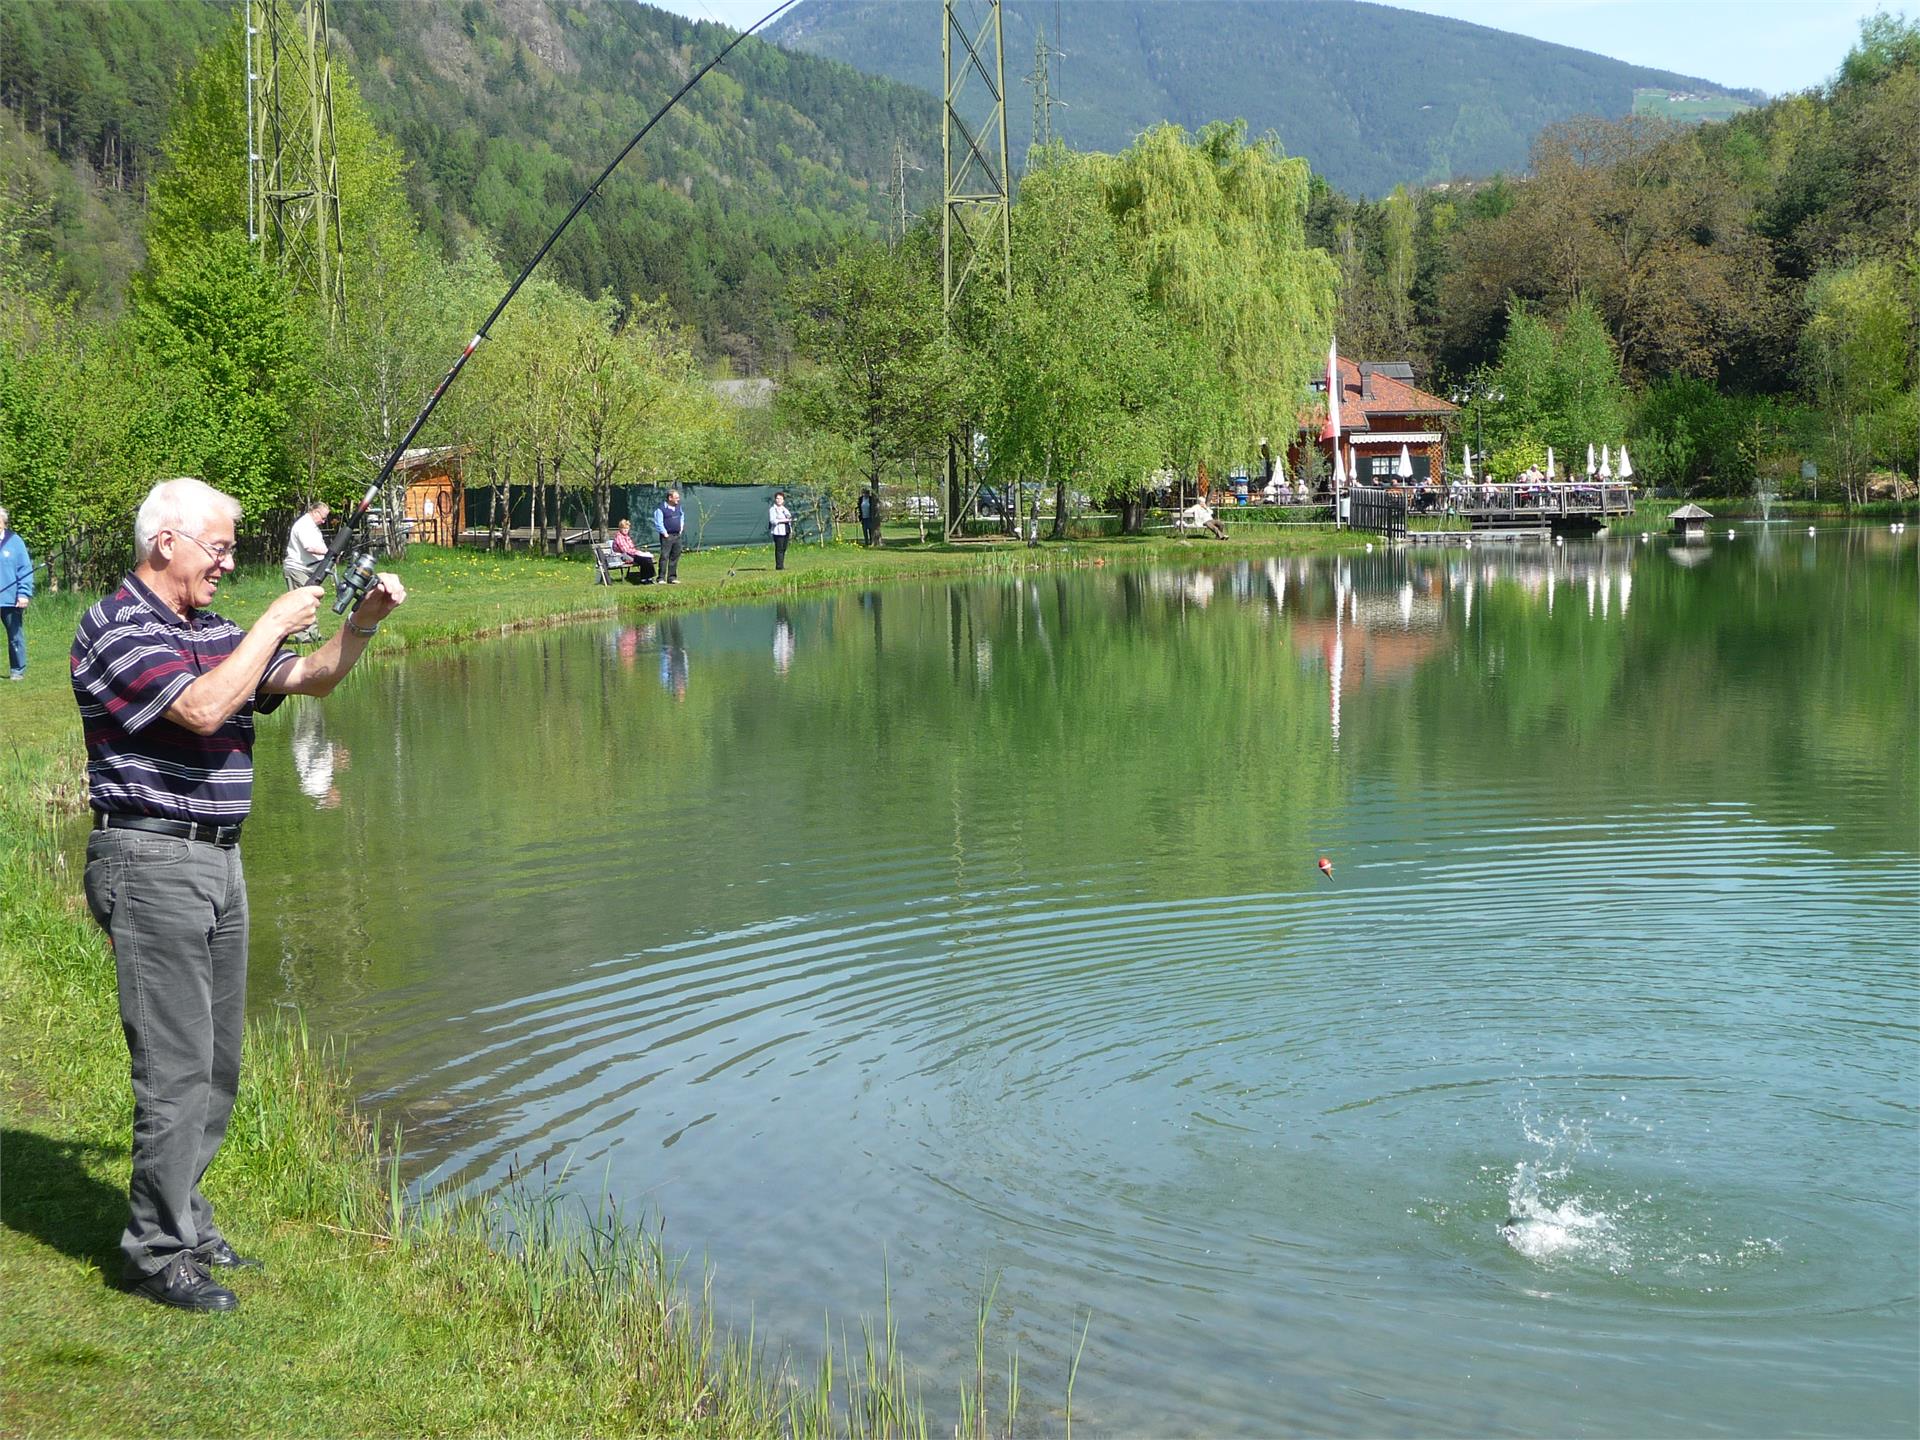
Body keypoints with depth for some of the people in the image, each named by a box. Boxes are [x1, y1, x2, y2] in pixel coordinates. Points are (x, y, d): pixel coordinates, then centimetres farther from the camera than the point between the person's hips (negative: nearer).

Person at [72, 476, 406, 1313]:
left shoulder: (213, 632, 15)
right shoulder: (117, 631, -12)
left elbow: (311, 679, 18)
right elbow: (203, 710, -26)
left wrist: (360, 623, 0)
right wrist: (274, 623, -17)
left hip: (218, 861, 9)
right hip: (152, 864, -9)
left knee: (215, 1063, 14)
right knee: (175, 1066, -7)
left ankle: (183, 1220, 25)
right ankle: (157, 1252, 1)